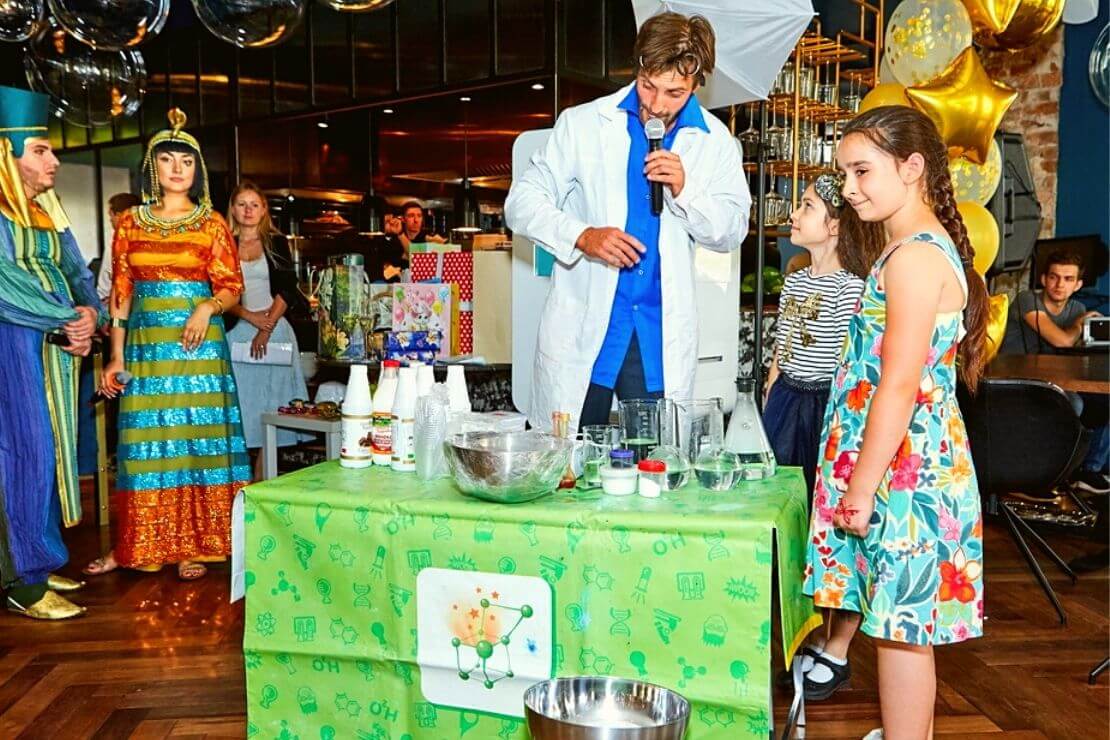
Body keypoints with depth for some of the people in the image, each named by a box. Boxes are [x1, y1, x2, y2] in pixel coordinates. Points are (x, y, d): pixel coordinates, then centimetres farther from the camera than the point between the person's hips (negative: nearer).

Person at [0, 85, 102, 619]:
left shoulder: (48, 212, 16)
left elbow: (77, 274, 14)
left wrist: (89, 314, -6)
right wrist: (69, 320, -16)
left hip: (56, 349, 8)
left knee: (51, 451, 10)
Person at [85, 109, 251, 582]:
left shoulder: (211, 223, 4)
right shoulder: (130, 223, 10)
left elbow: (231, 288, 1)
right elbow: (121, 294, 8)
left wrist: (208, 307, -21)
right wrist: (116, 357, 3)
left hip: (197, 344, -2)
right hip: (144, 345, 2)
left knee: (194, 436, 0)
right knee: (143, 441, 4)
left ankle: (190, 546, 9)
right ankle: (133, 545, 14)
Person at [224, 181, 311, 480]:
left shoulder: (276, 243, 7)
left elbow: (286, 290, -1)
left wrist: (266, 330, -12)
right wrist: (249, 316, -12)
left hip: (274, 328, 0)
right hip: (236, 332, 1)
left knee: (270, 405, -1)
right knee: (240, 403, -3)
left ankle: (262, 480, 4)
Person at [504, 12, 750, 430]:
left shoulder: (714, 141, 7)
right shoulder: (583, 124, 1)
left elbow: (731, 233, 8)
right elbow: (521, 202, -1)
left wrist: (685, 189, -10)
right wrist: (581, 236, -19)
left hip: (663, 337, 2)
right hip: (582, 331, -1)